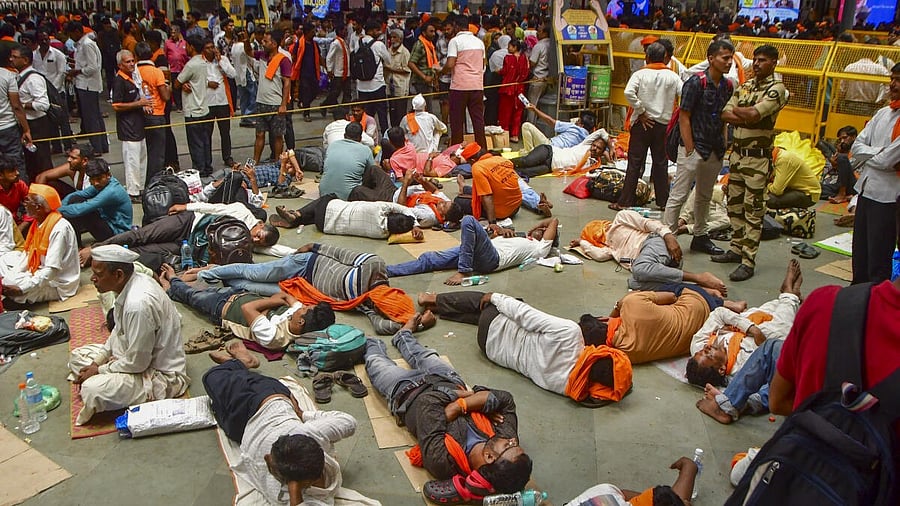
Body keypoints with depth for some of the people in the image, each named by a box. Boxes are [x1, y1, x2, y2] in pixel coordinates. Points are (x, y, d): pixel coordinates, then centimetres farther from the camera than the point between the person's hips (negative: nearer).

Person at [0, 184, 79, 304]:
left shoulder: (59, 229, -26)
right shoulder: (39, 222, 2)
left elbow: (52, 269, -29)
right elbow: (28, 253, 5)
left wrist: (22, 289, -31)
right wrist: (11, 275, -9)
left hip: (58, 285, -9)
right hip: (41, 272, 9)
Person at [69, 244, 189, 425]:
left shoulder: (138, 303, -33)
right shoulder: (132, 283, -4)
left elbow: (136, 363, -24)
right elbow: (119, 330, 14)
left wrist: (99, 370, -9)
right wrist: (97, 362, 6)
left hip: (161, 375, -10)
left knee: (92, 390, -28)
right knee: (77, 355, 14)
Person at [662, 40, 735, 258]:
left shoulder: (728, 86, 8)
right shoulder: (696, 83, -12)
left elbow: (724, 119, 16)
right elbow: (684, 118, -13)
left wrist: (722, 146, 8)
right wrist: (690, 149, -15)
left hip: (715, 151, 7)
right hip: (694, 148, -7)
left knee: (704, 196, 18)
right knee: (678, 195, -5)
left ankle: (700, 236, 30)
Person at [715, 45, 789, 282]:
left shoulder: (776, 89, -9)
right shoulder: (745, 86, 13)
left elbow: (753, 114, -22)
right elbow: (725, 114, 3)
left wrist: (736, 111, -2)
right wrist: (747, 119, -13)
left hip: (757, 157, -8)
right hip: (737, 152, 8)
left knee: (753, 210, -6)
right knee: (734, 204, 14)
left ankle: (748, 261, -4)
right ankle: (737, 249, 27)